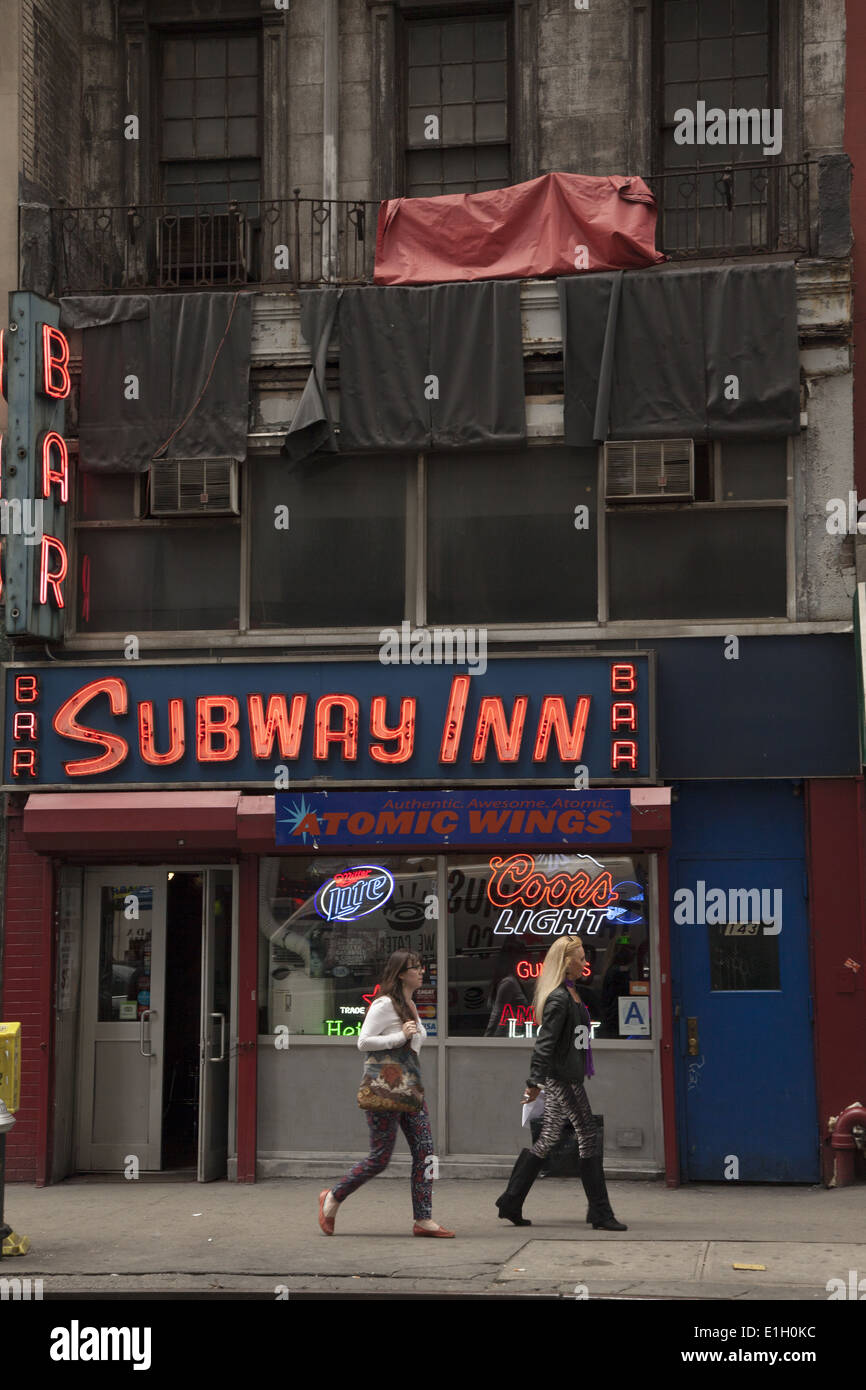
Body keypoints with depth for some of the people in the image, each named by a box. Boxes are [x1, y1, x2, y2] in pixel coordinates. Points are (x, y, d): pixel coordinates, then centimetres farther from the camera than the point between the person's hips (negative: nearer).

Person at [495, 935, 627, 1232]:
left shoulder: (568, 993, 14)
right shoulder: (560, 998, -17)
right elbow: (545, 1041, -21)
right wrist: (535, 1080, -23)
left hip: (560, 1076, 10)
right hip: (563, 1077, -10)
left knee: (546, 1140, 12)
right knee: (589, 1139, -4)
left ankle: (510, 1203, 16)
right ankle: (600, 1214, 1)